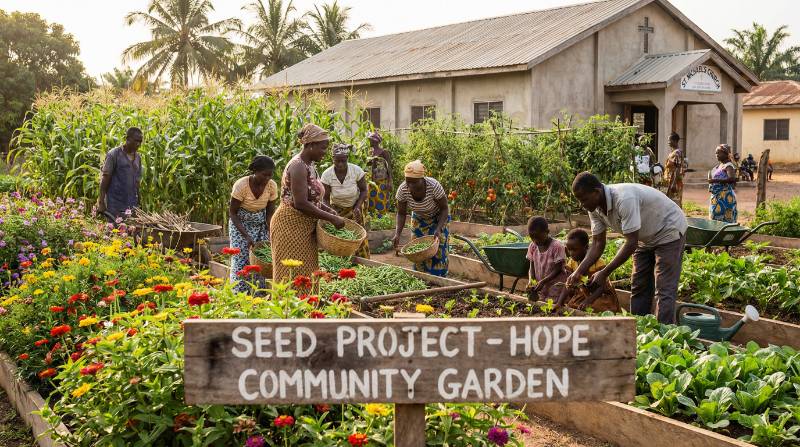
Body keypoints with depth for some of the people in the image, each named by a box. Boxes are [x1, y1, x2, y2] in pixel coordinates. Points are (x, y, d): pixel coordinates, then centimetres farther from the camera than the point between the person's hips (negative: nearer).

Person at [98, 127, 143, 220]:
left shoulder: (138, 157, 11)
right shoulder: (114, 154, -6)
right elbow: (105, 179, -6)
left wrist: (138, 204, 13)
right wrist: (101, 202, -10)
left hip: (132, 206, 5)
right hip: (115, 205, -5)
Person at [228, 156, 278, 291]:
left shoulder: (272, 186, -14)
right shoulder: (241, 185, -24)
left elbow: (270, 212, -2)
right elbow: (232, 212, -15)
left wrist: (270, 235, -13)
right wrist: (246, 236, -22)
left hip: (260, 224, 3)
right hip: (240, 223, -3)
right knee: (241, 261, -9)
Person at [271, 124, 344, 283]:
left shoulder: (309, 165, 11)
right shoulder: (298, 166, -18)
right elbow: (300, 204, -25)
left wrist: (329, 210, 6)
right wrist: (332, 218, -20)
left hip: (305, 228, 9)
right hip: (291, 226, -9)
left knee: (306, 272, 11)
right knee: (293, 275, -5)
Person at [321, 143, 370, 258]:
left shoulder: (357, 170, -20)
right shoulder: (327, 174, -20)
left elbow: (363, 190, -6)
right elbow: (325, 198, -13)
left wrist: (358, 207, -19)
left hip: (354, 208, 0)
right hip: (336, 209, 0)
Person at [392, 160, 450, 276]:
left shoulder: (434, 186, -35)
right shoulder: (403, 189, -26)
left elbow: (444, 209, -22)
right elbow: (401, 214, -13)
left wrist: (438, 230, -33)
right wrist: (397, 234, -27)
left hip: (439, 218, -3)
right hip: (418, 219, 3)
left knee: (438, 252, -9)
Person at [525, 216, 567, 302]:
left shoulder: (557, 246, -16)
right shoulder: (532, 246, 0)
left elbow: (558, 269, -14)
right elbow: (532, 267, 4)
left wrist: (543, 281, -24)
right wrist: (530, 281, -15)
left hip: (555, 289, -5)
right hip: (540, 289, 5)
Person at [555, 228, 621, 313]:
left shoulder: (598, 262, -21)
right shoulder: (572, 262, -5)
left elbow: (602, 287, -23)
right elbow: (568, 286, -7)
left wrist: (588, 300, -37)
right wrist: (559, 303, -23)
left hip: (603, 295, -5)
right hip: (584, 294, 5)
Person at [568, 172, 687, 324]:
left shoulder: (624, 199, -37)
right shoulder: (595, 208, -11)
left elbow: (631, 243, -35)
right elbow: (597, 244, -6)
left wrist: (604, 273, -33)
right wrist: (579, 272, -18)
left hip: (669, 231, -8)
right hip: (646, 237, 8)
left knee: (664, 291, -13)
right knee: (638, 287, 8)